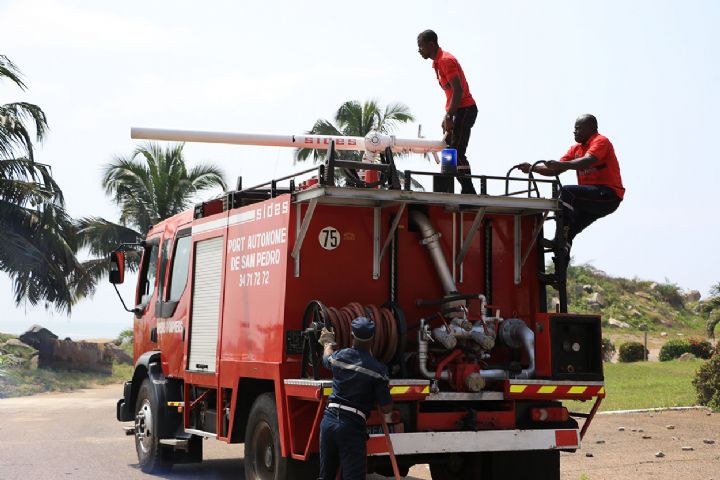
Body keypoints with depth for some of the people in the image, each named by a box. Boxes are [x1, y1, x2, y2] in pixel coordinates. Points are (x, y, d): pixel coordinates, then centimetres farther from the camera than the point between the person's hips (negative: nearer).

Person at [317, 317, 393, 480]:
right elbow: (386, 408, -5)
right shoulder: (378, 370, -9)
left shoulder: (339, 356, 5)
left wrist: (328, 343, 53)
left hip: (329, 419, 5)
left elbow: (327, 358, 32)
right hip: (353, 425, -5)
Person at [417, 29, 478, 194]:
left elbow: (458, 90, -22)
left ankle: (468, 192, -12)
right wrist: (447, 116, 19)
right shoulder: (439, 62, 18)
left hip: (464, 110, -10)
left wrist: (449, 116, -23)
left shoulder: (445, 61, -13)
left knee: (457, 154, -13)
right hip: (459, 111, 10)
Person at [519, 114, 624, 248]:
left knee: (566, 191, -26)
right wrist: (533, 168, -2)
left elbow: (587, 162, -28)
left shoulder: (601, 141, -8)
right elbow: (556, 170, 11)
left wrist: (561, 164, -41)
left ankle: (560, 240, -29)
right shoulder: (576, 148, 17)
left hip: (609, 196, -9)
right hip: (592, 198, 9)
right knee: (569, 233, 2)